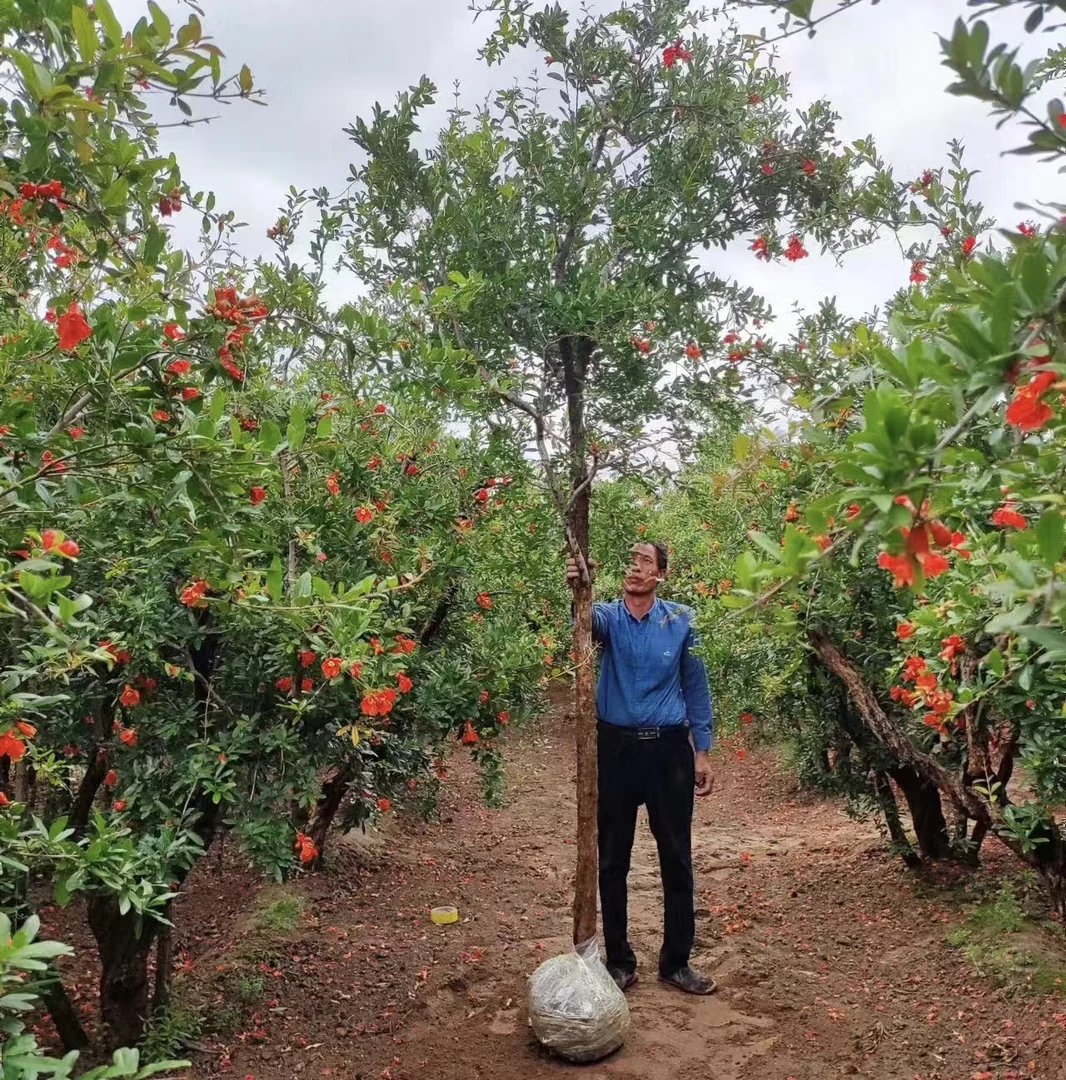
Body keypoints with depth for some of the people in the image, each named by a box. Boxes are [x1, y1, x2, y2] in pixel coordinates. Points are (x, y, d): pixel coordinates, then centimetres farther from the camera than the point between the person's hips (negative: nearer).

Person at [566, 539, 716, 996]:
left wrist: (702, 751, 3)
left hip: (669, 748, 1)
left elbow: (695, 687, 6)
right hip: (617, 748, 0)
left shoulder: (681, 621, 1)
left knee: (677, 860, 9)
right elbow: (588, 622, -29)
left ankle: (676, 961, 25)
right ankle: (619, 961, 24)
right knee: (613, 862, 9)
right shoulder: (609, 616, -3)